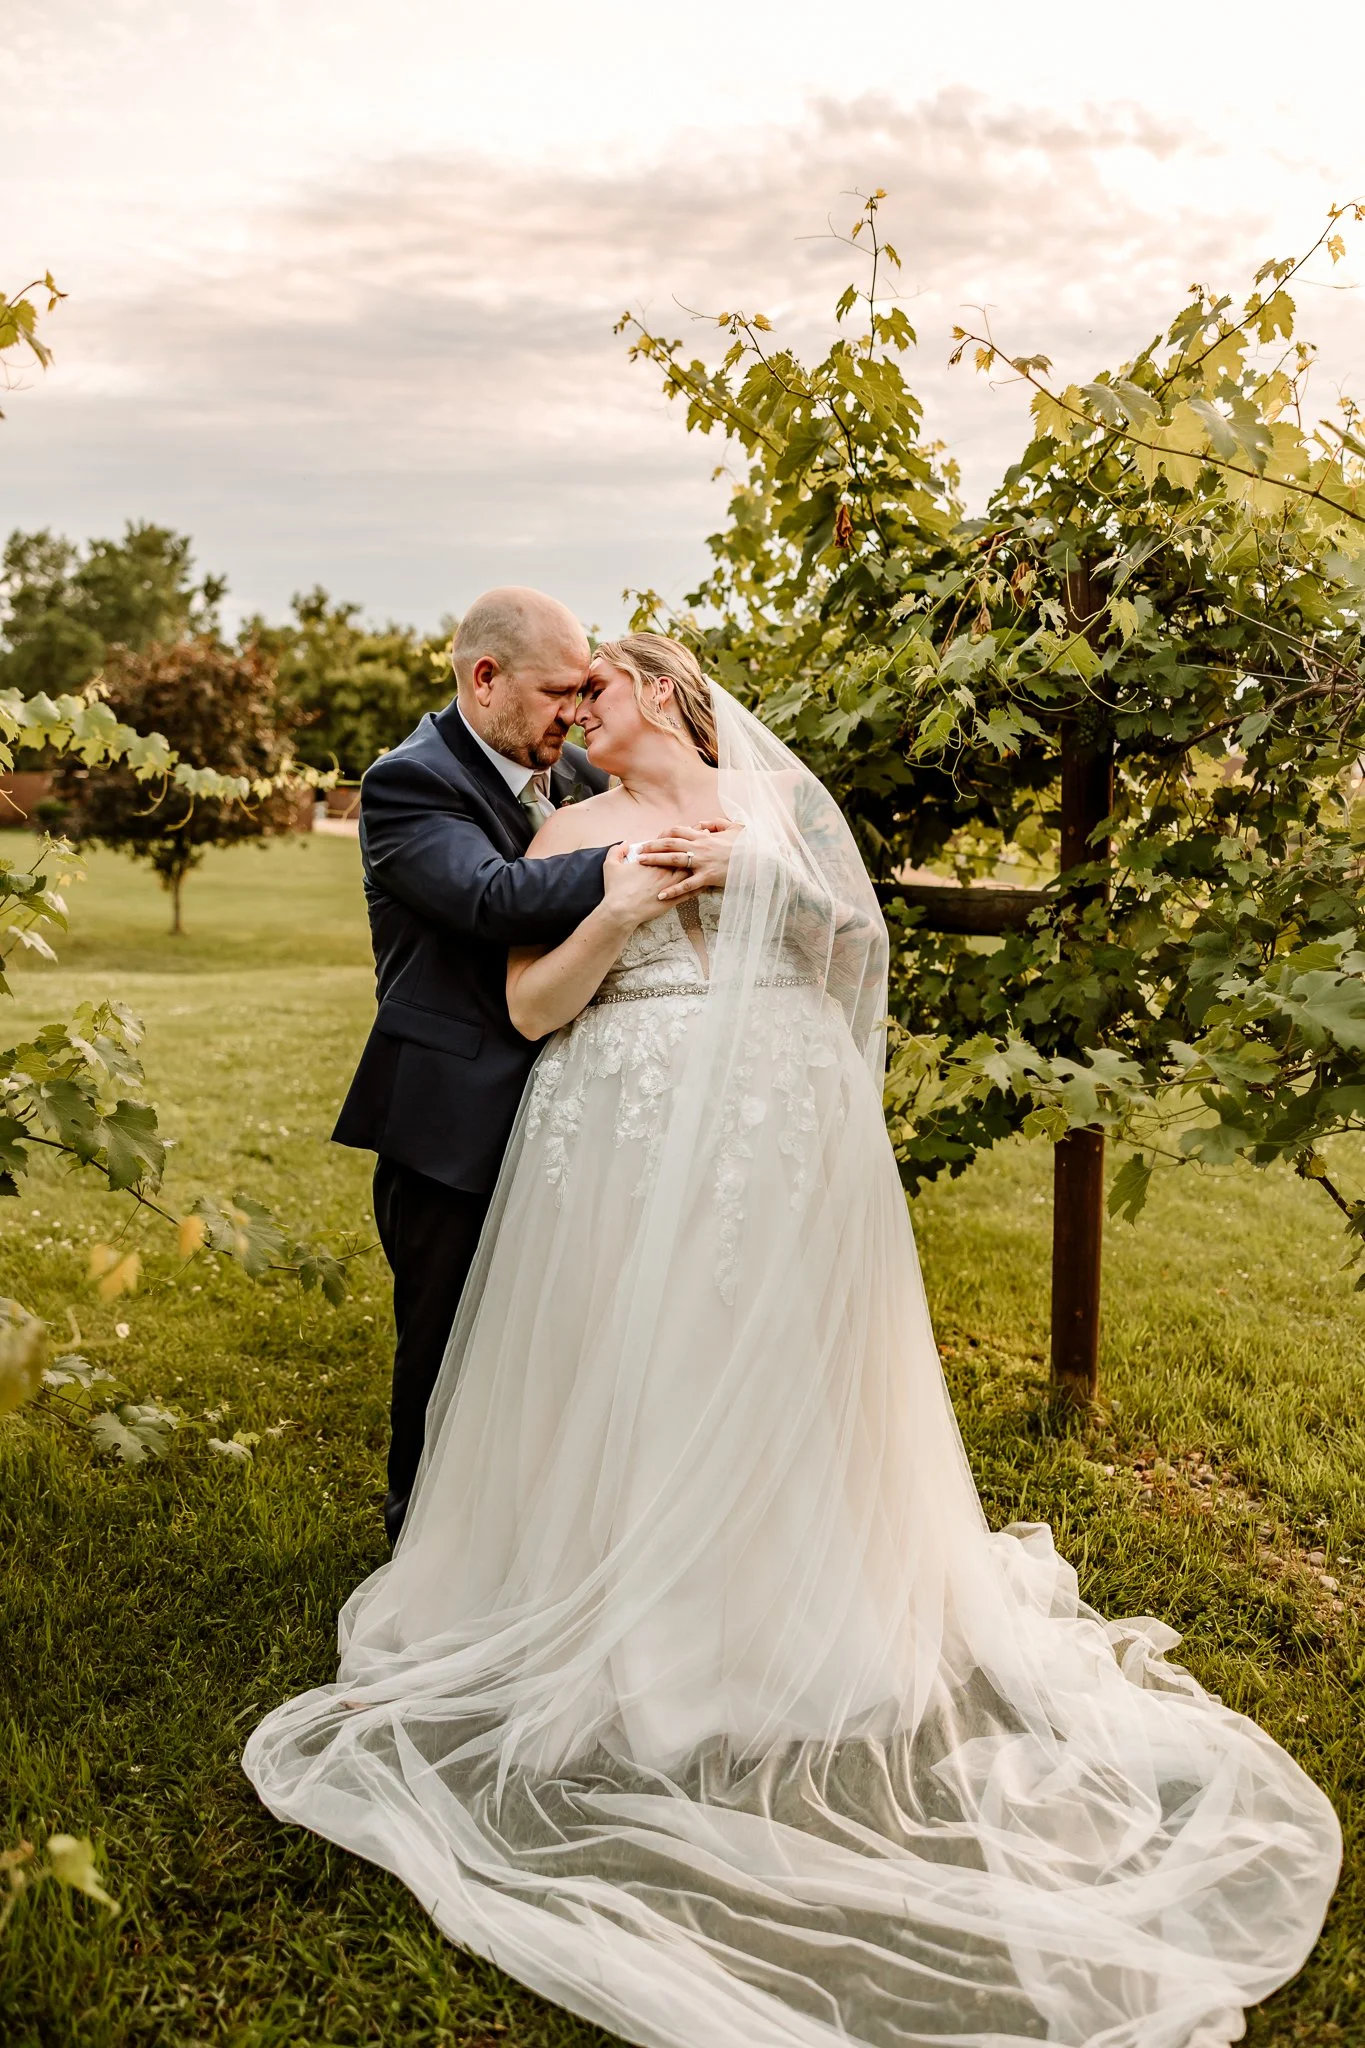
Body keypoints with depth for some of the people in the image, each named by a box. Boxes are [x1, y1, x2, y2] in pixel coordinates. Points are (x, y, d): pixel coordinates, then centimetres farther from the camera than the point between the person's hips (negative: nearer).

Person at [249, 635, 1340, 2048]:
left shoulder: (777, 797, 12)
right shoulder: (576, 831, 10)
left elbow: (850, 949, 16)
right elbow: (530, 1005, -1)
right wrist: (620, 911, -12)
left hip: (785, 1136, 1)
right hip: (629, 1143, 0)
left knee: (777, 1373, 5)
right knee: (636, 1373, 2)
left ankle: (792, 1626, 23)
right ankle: (637, 1627, 18)